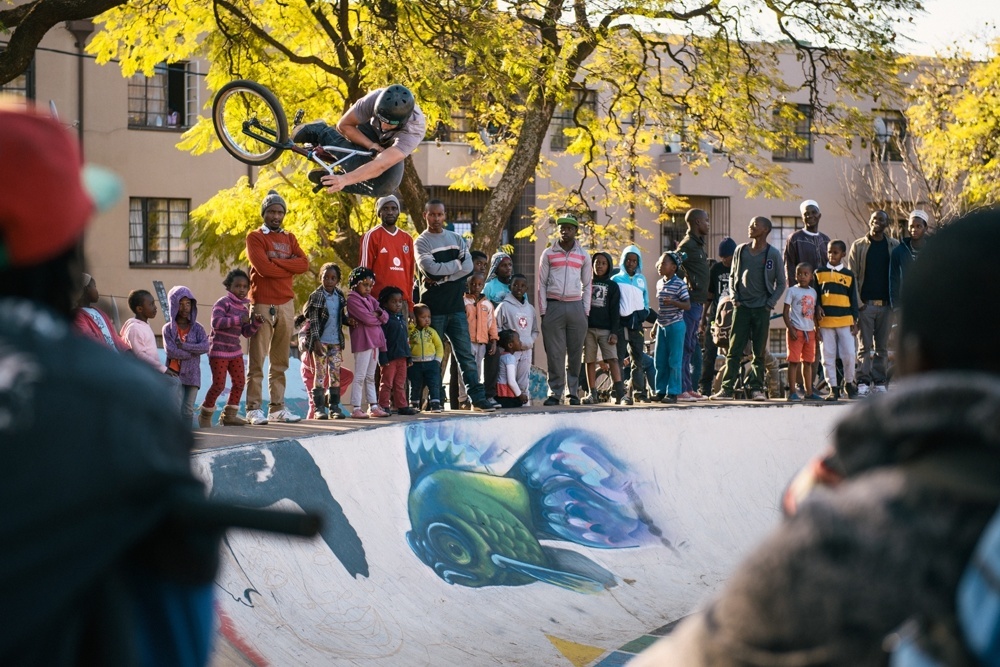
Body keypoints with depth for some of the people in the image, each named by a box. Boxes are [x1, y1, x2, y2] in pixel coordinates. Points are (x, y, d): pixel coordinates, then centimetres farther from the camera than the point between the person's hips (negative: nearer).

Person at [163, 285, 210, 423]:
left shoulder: (197, 328, 6)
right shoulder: (168, 328, 1)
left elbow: (205, 347, -10)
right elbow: (170, 351, -13)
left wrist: (183, 346, -15)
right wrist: (193, 352, -11)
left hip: (192, 374, 2)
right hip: (175, 374, -2)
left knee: (188, 410, 4)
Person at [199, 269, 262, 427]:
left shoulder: (244, 307, 12)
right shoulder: (223, 303, -12)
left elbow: (246, 333, 15)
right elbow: (216, 322, -28)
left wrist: (256, 322, -4)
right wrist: (239, 319, -30)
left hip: (235, 351, 8)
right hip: (219, 350, -8)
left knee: (239, 382, 5)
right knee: (219, 385, -6)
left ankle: (229, 415, 16)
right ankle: (205, 416, 11)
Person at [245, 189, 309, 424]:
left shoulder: (289, 238, 17)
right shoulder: (255, 237, 1)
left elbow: (303, 264, 0)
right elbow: (263, 268, -15)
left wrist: (276, 261, -10)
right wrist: (289, 267, -4)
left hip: (286, 305, 6)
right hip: (262, 305, -6)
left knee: (280, 362, 8)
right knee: (257, 361, -7)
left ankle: (277, 408, 11)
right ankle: (254, 409, -8)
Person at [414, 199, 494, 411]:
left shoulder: (456, 239, 14)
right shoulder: (422, 242, 1)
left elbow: (468, 267, -1)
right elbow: (431, 268, -15)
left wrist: (442, 277, -10)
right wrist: (457, 263, -4)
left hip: (456, 306, 3)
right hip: (433, 308, -3)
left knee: (466, 354, 0)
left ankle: (477, 398, -2)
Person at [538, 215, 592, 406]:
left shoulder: (583, 256, 10)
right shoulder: (548, 254, 6)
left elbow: (587, 285, 13)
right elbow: (541, 283, 5)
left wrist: (585, 311, 4)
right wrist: (543, 311, -2)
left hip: (576, 307, 1)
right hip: (553, 306, -1)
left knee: (575, 353, 2)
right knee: (554, 353, -4)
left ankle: (573, 392, 8)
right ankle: (555, 393, -2)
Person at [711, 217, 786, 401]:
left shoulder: (773, 254, 1)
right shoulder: (741, 251, 8)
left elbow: (781, 283, 5)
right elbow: (732, 276, 17)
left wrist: (770, 303, -5)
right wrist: (735, 298, 4)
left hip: (762, 309, -2)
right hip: (742, 307, 2)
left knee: (759, 352, 2)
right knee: (734, 350, -2)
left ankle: (756, 388, 7)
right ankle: (727, 389, -3)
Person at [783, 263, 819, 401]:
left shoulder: (813, 292, 12)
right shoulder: (792, 291, -4)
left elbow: (814, 312, 17)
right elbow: (786, 312, -7)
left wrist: (817, 329, 9)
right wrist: (790, 328, -16)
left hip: (809, 331, 6)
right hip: (796, 330, -6)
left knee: (808, 362, 10)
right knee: (794, 361, -5)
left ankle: (809, 392, 15)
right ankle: (792, 392, -5)